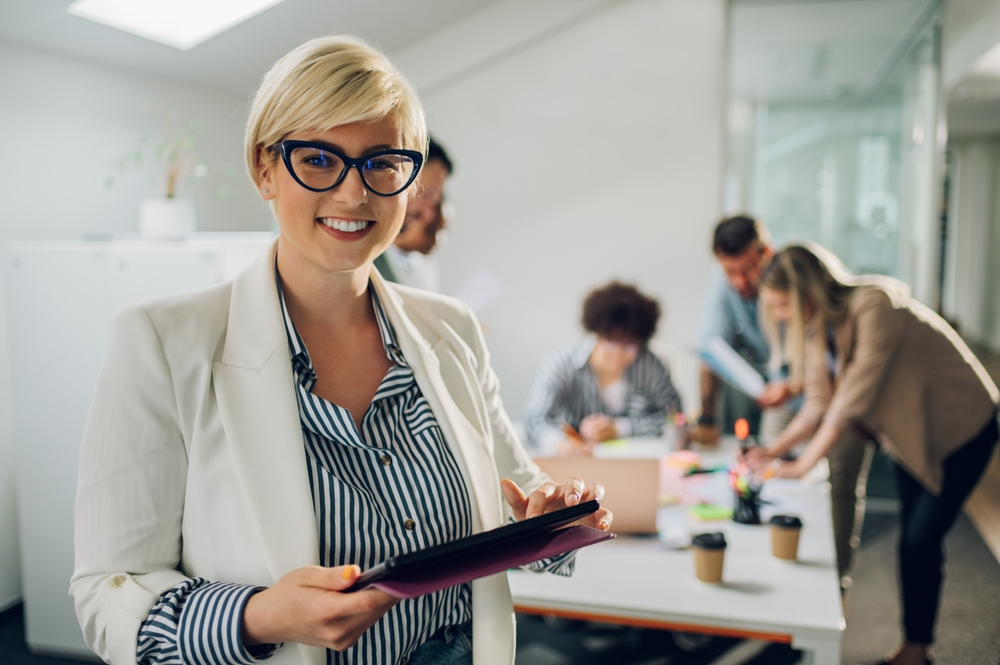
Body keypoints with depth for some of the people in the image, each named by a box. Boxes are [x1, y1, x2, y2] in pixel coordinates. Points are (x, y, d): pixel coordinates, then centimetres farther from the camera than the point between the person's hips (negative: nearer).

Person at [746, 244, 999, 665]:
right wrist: (773, 450, -15)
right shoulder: (819, 324, -6)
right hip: (910, 432, 8)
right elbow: (820, 405, -3)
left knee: (921, 541, -7)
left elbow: (854, 398, -34)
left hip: (961, 427, -7)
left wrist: (802, 465, -30)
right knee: (911, 541, 10)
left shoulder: (874, 308, -31)